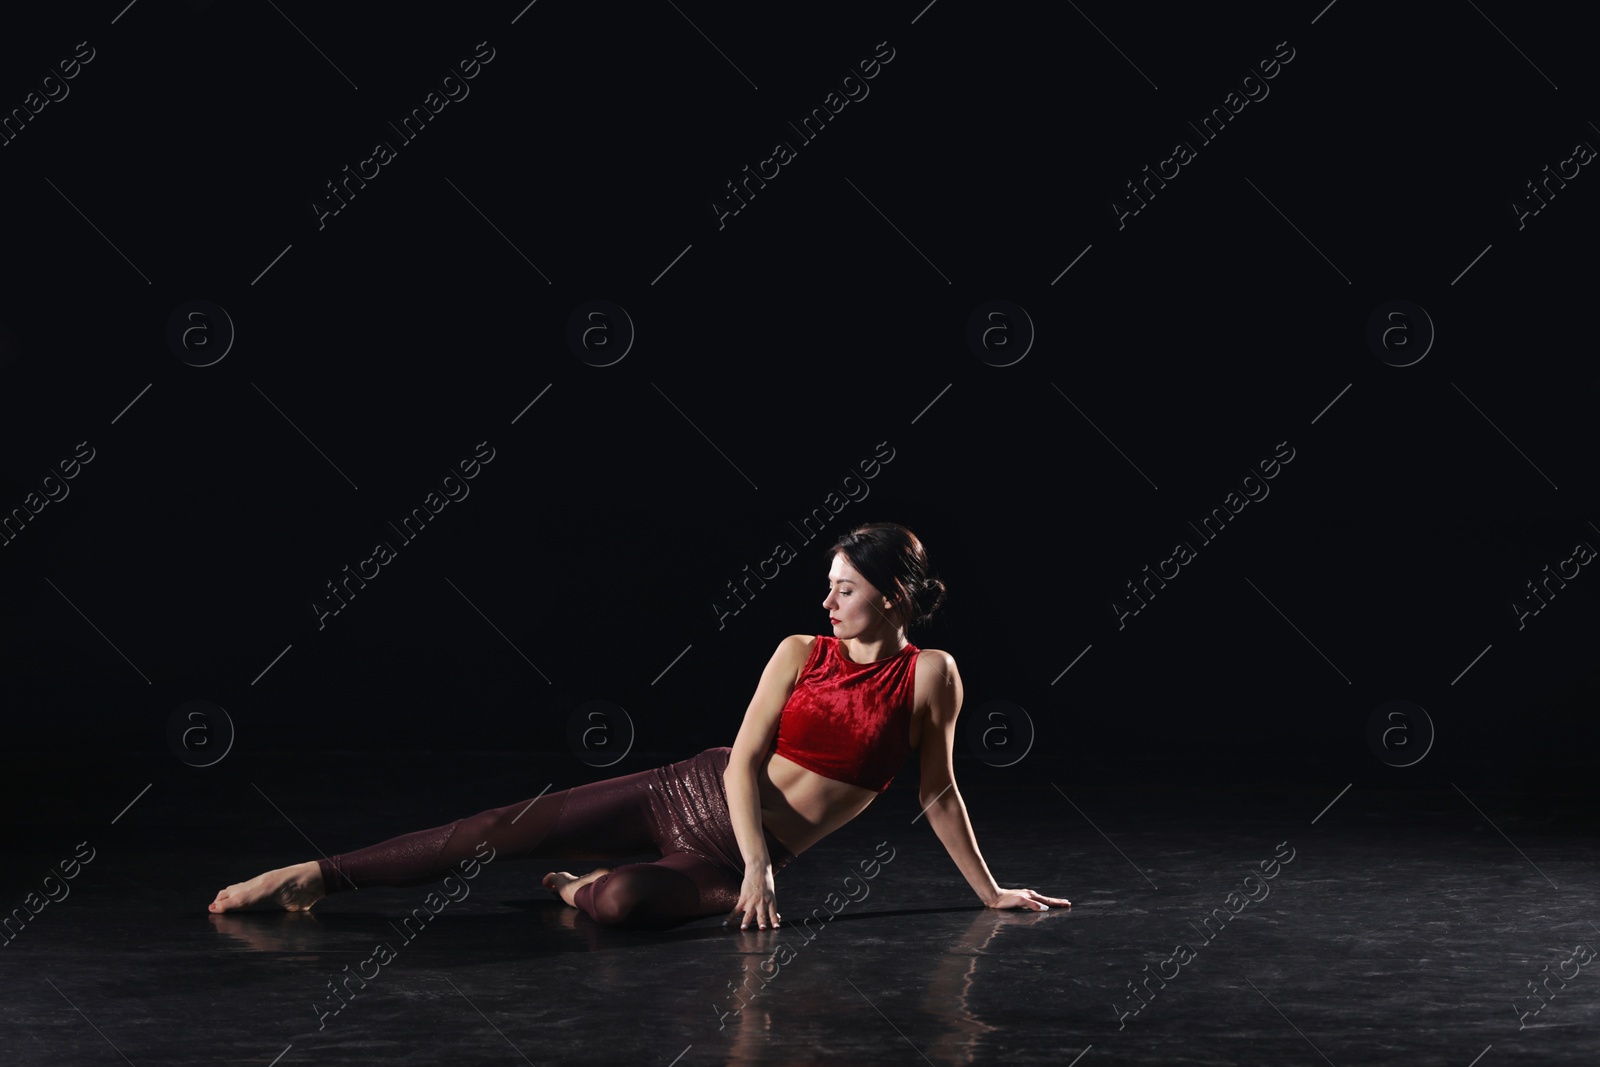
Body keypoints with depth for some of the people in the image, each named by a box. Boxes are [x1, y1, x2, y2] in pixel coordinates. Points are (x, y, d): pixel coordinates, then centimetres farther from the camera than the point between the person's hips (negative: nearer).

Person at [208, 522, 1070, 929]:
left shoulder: (931, 675, -4)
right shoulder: (801, 653, 3)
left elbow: (938, 795, 4)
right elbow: (745, 760, -3)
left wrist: (991, 892, 9)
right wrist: (757, 862, -17)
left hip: (739, 863, -3)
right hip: (694, 795, 3)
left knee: (623, 902, -32)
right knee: (508, 829, -8)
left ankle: (576, 891, 5)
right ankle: (319, 876, 0)